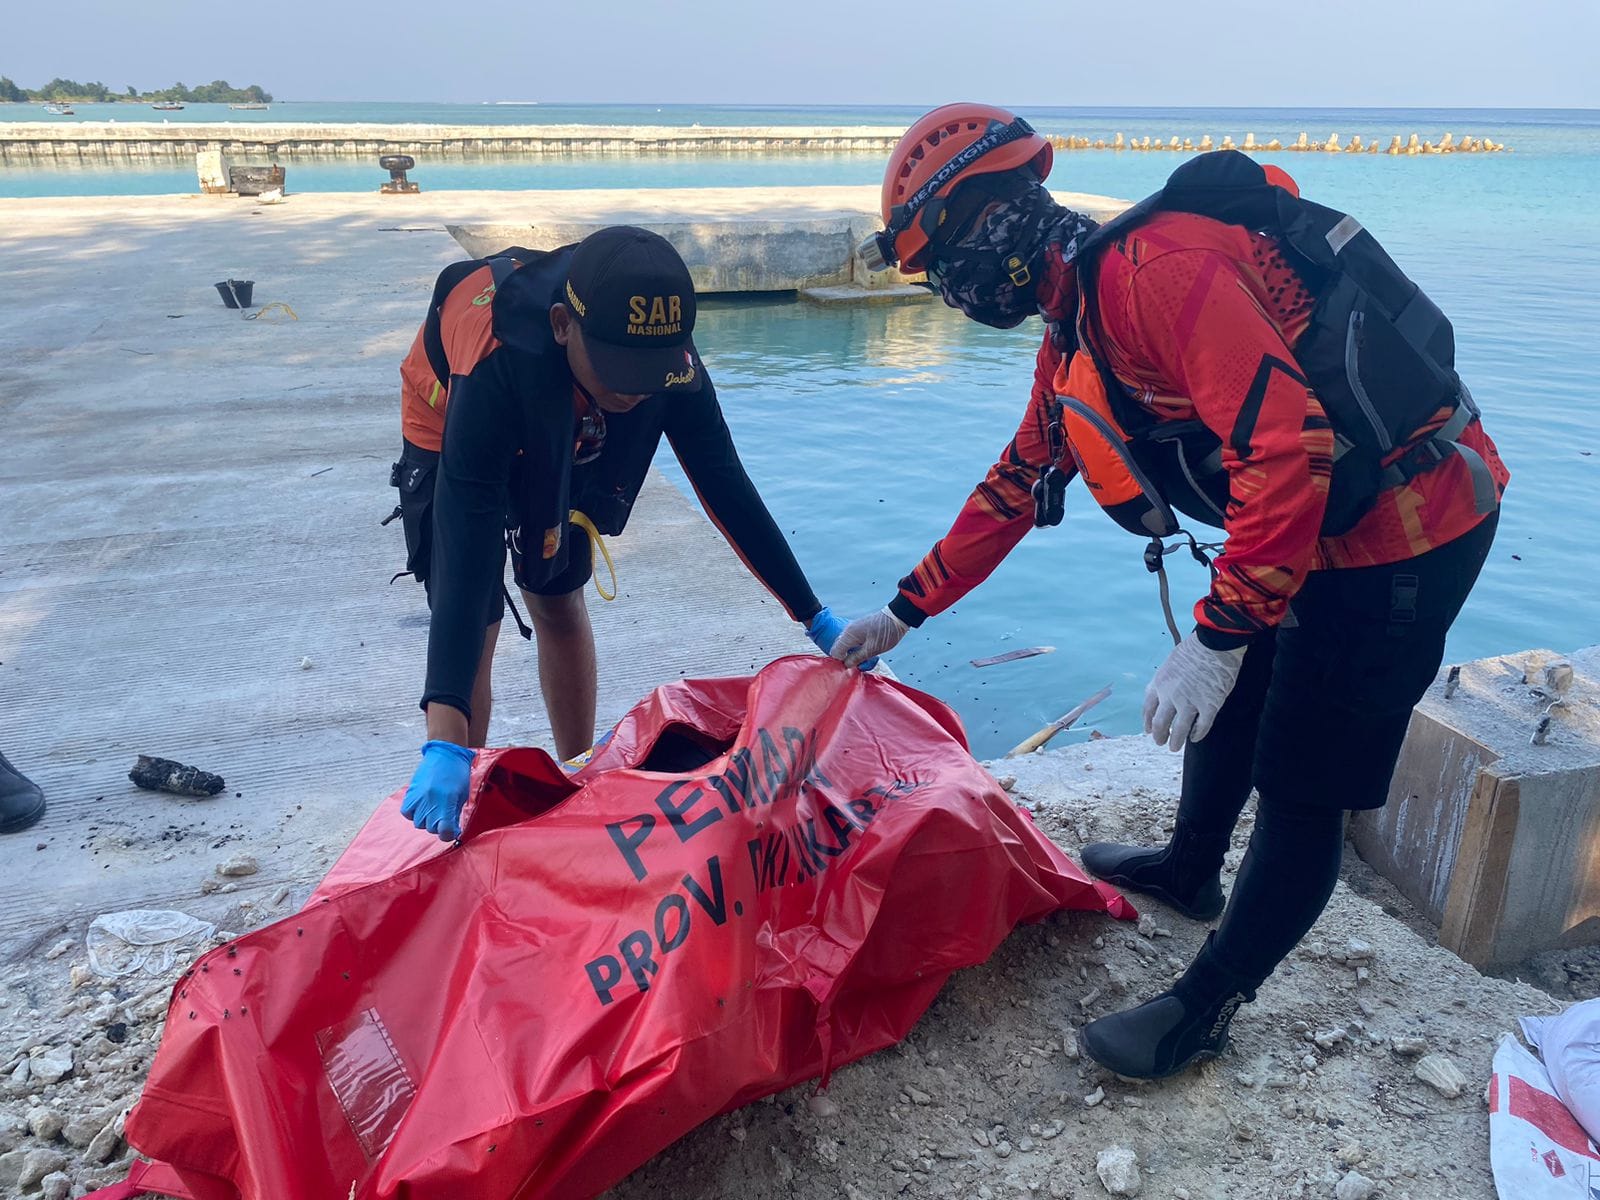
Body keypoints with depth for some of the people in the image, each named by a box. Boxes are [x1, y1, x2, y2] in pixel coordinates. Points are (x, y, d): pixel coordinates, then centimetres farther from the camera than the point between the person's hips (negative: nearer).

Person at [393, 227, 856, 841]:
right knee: (472, 632, -11)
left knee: (560, 606, 12)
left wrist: (814, 615, -19)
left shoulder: (665, 348, -32)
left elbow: (726, 484, -22)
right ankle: (453, 807, 9)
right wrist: (445, 743, -55)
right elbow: (468, 546, -50)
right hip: (451, 434, -4)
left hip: (558, 446, 4)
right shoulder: (499, 363, -46)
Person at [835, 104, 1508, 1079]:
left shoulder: (1157, 268, -25)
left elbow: (1287, 449, -31)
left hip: (1404, 529, -10)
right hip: (1323, 522, 10)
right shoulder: (1075, 328, 8)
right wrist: (905, 609, 18)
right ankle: (1191, 871, 47)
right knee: (1234, 703, 24)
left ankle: (1208, 1006, 16)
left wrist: (1216, 638, -29)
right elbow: (1018, 482, 16)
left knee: (1302, 786, 1)